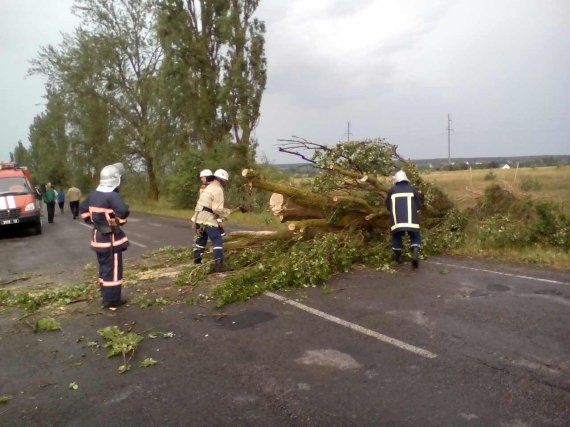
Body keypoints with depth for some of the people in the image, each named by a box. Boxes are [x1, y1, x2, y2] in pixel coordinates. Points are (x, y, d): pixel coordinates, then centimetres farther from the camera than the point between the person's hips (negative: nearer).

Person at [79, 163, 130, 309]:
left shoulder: (93, 194, 5)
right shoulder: (112, 196, -22)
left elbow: (83, 209, 19)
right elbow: (123, 211, -36)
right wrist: (120, 221, -15)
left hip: (98, 236, 8)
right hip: (111, 238, -8)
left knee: (104, 268, 19)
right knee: (113, 269, 1)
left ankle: (106, 297, 30)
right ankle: (112, 301, 7)